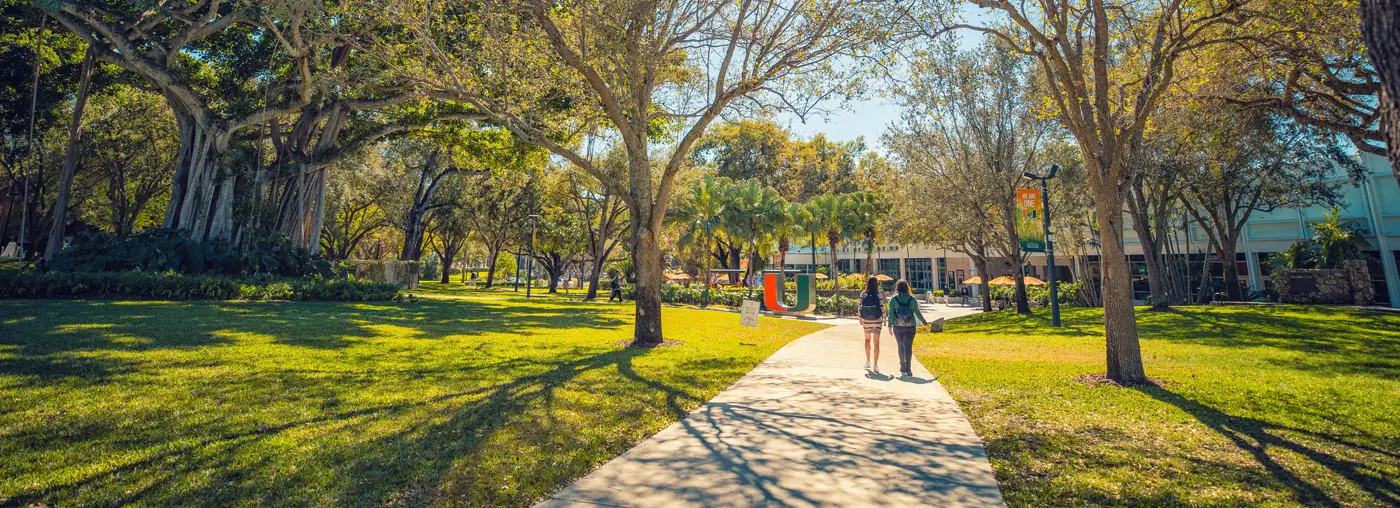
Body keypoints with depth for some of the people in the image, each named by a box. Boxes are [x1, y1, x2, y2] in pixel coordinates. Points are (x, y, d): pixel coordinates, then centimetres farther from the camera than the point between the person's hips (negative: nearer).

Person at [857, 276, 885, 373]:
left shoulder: (863, 294, -5)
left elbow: (860, 307, -2)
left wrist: (860, 319, 8)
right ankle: (875, 365, 3)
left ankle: (868, 361, 23)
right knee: (876, 342, 4)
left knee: (867, 339, 22)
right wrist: (884, 320, 3)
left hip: (866, 320, 2)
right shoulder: (878, 295, -9)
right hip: (877, 320, -2)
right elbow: (882, 308, -8)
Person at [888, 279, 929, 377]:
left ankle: (903, 368, 21)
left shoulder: (893, 300, -4)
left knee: (901, 347, 12)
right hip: (910, 326, 0)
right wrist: (925, 322, 16)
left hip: (898, 327, 0)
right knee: (908, 347, -1)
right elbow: (917, 313, 3)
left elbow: (891, 314, -7)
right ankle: (907, 369, -10)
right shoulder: (912, 299, -1)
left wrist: (890, 326, -3)